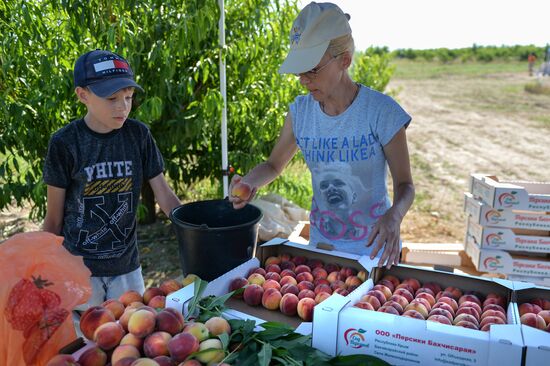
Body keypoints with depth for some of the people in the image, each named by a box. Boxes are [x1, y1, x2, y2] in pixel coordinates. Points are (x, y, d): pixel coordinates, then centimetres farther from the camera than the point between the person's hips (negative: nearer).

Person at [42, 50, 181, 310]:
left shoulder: (138, 135, -5)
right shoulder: (65, 143, -11)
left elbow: (164, 195, -2)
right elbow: (54, 219, -4)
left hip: (126, 265, 3)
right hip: (78, 269, -2)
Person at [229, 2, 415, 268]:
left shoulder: (381, 111, -19)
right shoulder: (300, 111, -8)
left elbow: (404, 185, -13)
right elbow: (273, 165, 4)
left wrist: (393, 216, -35)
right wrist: (250, 182, -18)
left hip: (374, 246, -3)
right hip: (321, 243, 4)